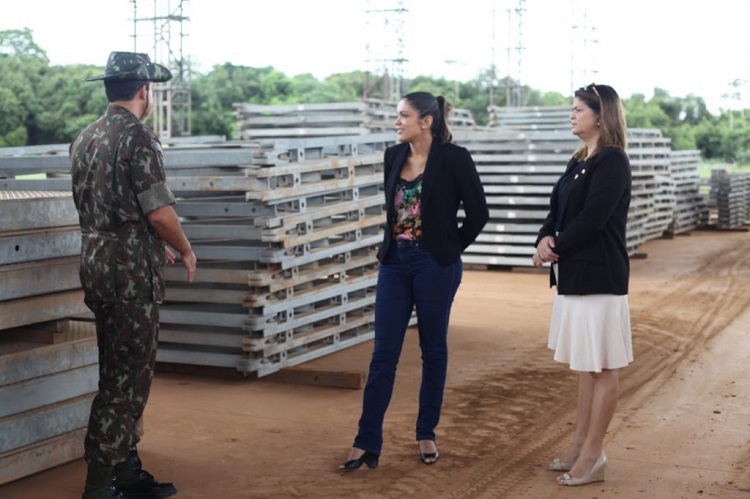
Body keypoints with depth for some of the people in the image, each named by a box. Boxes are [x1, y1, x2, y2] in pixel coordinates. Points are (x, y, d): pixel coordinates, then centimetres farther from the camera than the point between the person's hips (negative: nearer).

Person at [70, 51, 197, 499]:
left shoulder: (85, 139, 13)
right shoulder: (139, 139, -14)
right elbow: (159, 212, -19)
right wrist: (185, 250, -1)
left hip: (95, 264, 9)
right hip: (132, 271, -9)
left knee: (119, 374, 15)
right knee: (128, 379, -3)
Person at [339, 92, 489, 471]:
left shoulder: (453, 158, -9)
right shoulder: (393, 157, 6)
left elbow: (478, 212, -4)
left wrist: (450, 250, 0)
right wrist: (393, 246, 13)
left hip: (435, 265, -4)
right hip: (394, 262, 5)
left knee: (433, 349, 8)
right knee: (383, 352, 2)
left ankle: (426, 435, 22)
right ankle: (367, 443, 5)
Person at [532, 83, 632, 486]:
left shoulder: (612, 162, -13)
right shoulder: (580, 161, 15)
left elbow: (591, 219, -20)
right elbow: (558, 210, 13)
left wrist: (555, 248, -10)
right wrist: (545, 239, -6)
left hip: (599, 277, -9)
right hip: (575, 275, 9)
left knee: (602, 368, -1)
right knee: (586, 365, 15)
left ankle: (593, 457, 5)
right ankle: (580, 445, 24)